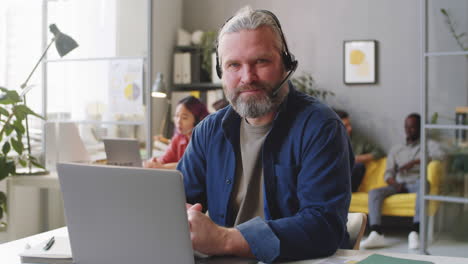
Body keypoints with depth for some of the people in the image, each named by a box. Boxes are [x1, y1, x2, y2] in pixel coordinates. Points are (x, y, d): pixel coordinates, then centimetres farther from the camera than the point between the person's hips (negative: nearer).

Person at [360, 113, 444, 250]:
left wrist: (414, 162, -14)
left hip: (416, 183, -3)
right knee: (374, 192, -25)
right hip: (399, 185, 3)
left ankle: (415, 232, -48)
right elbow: (388, 174, 15)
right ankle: (376, 234, -42)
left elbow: (440, 155, -8)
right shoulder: (396, 149, 24)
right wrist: (395, 184, -9)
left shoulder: (429, 144, 15)